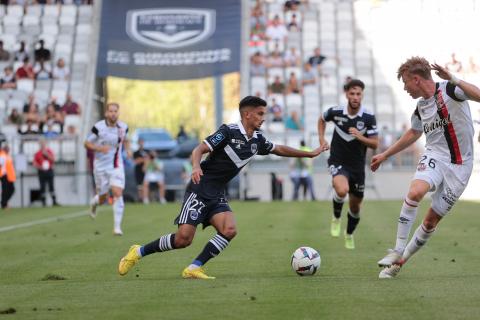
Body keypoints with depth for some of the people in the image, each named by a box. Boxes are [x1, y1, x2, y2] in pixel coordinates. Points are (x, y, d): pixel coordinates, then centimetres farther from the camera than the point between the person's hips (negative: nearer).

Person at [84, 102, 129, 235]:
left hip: (116, 166, 2)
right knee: (103, 197, 8)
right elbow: (87, 143, -6)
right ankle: (94, 202, 47)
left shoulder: (123, 127, -2)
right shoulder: (98, 127, -14)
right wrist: (99, 148, -23)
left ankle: (117, 226, -11)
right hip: (101, 166, -2)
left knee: (118, 193, -15)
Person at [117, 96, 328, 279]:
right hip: (200, 190, -7)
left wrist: (309, 154, 31)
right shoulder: (229, 132, -12)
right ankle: (139, 252, 5)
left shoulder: (257, 140, 9)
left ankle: (194, 268, -12)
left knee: (229, 230, -18)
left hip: (217, 196, 7)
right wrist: (196, 167, -38)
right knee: (184, 238, -15)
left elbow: (278, 149, 27)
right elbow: (199, 150, -17)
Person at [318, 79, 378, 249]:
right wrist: (321, 139, 3)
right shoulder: (336, 112, -9)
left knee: (355, 205, 12)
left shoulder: (369, 117, -11)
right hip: (338, 161, -2)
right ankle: (336, 218, -3)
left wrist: (360, 137, -25)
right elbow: (322, 119, 14)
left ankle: (349, 235, 41)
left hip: (357, 165, 2)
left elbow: (375, 144, -8)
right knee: (342, 190, -33)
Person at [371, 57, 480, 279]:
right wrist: (384, 155, 34)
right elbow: (413, 134, 28)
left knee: (431, 221, 2)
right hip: (434, 156, 4)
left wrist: (453, 80, -37)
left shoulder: (449, 90, -11)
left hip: (459, 166, -4)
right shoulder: (421, 107, 10)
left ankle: (400, 261, 19)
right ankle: (398, 251, -22)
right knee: (415, 191, -28)